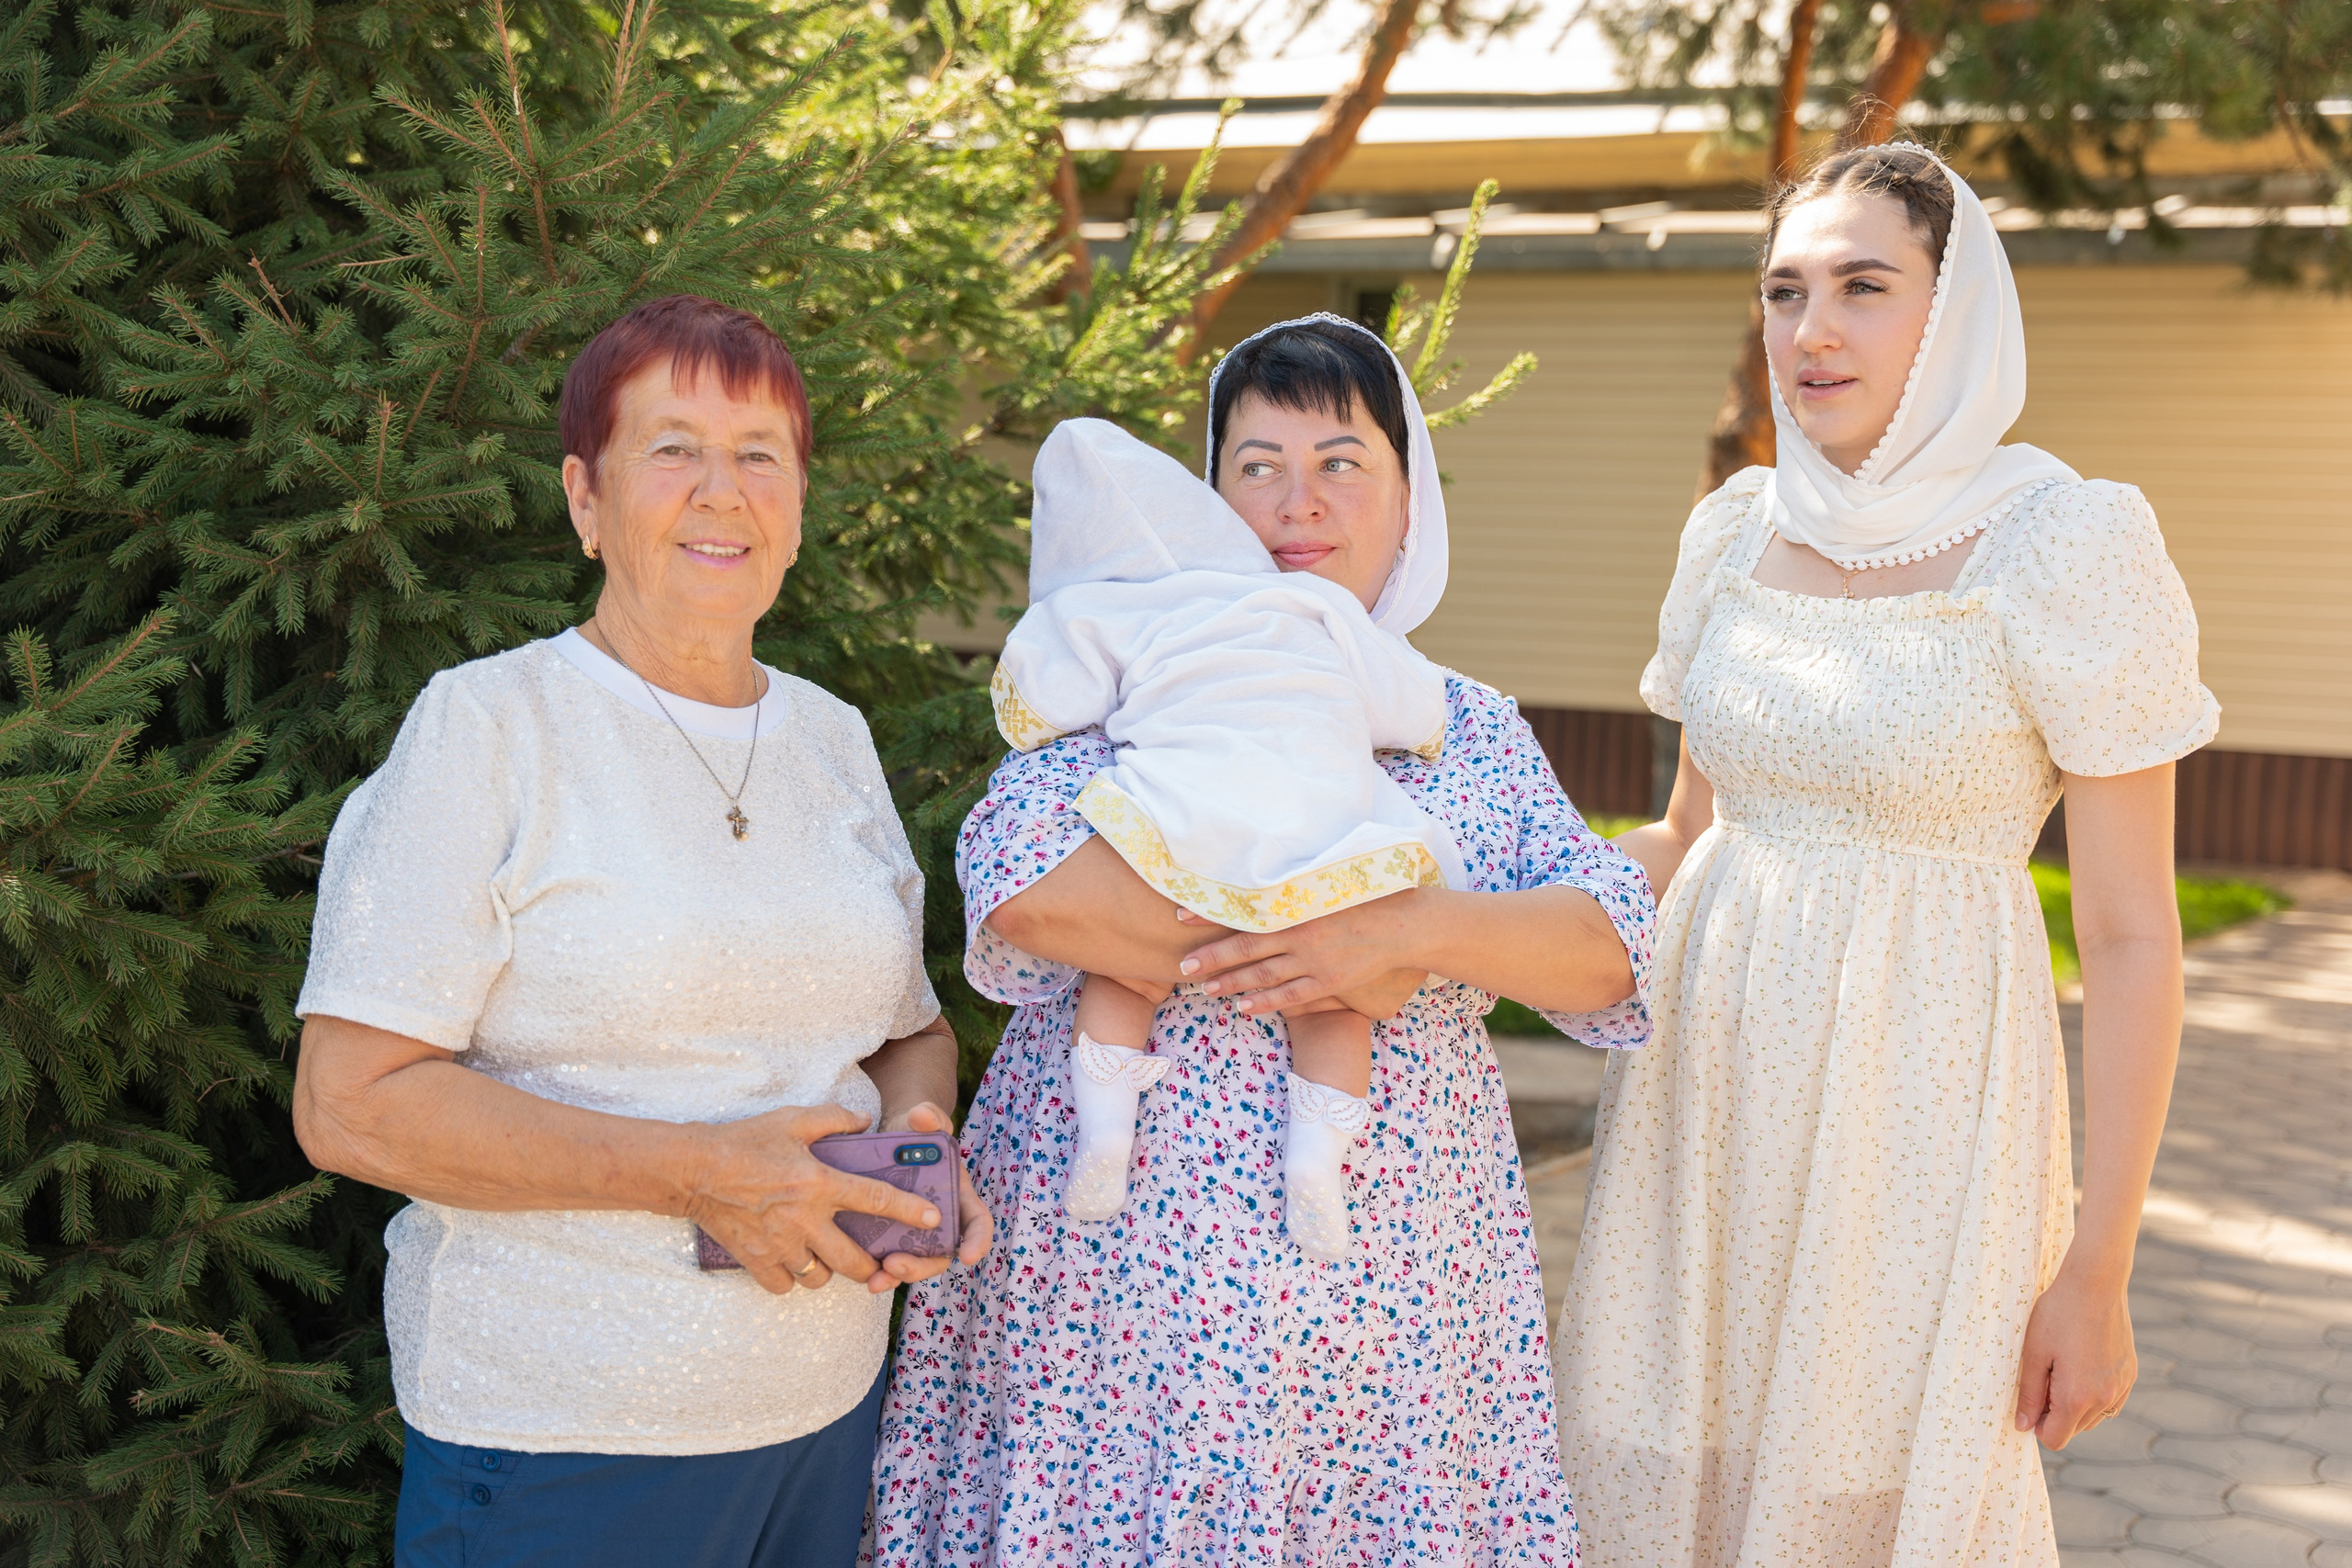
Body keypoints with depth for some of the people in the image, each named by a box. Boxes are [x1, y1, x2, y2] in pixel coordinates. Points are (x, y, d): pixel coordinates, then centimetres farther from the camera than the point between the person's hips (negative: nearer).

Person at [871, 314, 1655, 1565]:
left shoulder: (1475, 731, 13)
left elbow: (1614, 947, 1)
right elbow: (1017, 875, -15)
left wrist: (1412, 932, -18)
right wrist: (1321, 967, -16)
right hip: (1124, 1265, -2)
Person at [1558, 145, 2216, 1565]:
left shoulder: (2068, 545, -11)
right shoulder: (1738, 532, 6)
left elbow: (2133, 934, -10)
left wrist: (2097, 1273, -11)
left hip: (1918, 1100, -5)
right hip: (1713, 1083, 5)